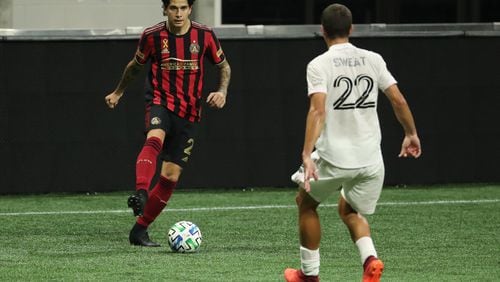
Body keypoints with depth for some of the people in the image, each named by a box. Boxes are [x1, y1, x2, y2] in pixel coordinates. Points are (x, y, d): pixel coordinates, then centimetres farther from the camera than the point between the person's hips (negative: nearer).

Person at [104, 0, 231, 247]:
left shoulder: (204, 36, -1)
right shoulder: (152, 36, -3)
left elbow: (223, 66, 13)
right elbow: (135, 65, 17)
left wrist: (222, 92, -5)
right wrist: (118, 92, 29)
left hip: (189, 113, 2)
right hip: (160, 103, -2)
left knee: (171, 176, -1)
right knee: (155, 138, -37)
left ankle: (139, 230, 12)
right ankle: (140, 194, -57)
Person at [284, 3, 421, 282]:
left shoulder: (319, 65, -7)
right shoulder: (373, 60, 4)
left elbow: (318, 110, -20)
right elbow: (399, 100, 3)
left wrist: (307, 155, -26)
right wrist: (411, 134, 18)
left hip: (334, 158, -4)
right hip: (371, 159, 4)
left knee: (306, 203, 23)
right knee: (349, 210, 26)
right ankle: (370, 259, -2)